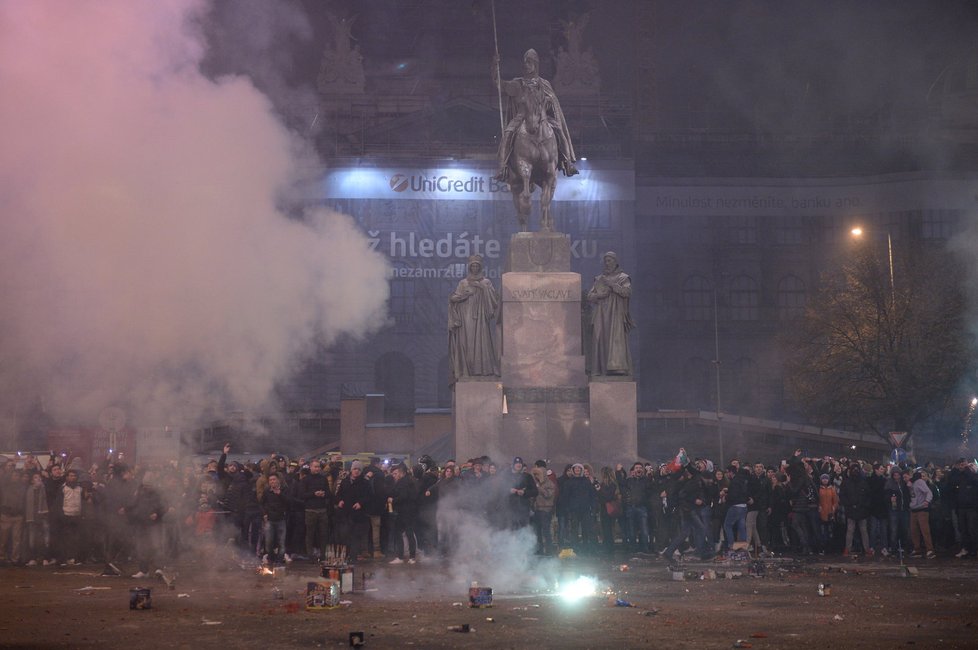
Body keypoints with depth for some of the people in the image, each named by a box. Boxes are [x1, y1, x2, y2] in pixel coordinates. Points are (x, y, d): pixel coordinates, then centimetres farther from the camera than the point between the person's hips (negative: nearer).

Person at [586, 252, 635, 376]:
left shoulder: (623, 278, 6)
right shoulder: (599, 279, 18)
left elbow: (627, 292, -11)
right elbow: (589, 296, 12)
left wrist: (611, 284, -15)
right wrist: (599, 295, -9)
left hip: (616, 315, -4)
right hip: (600, 316, 4)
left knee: (617, 340, -17)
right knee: (600, 342, -4)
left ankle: (618, 368, -25)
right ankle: (600, 370, -6)